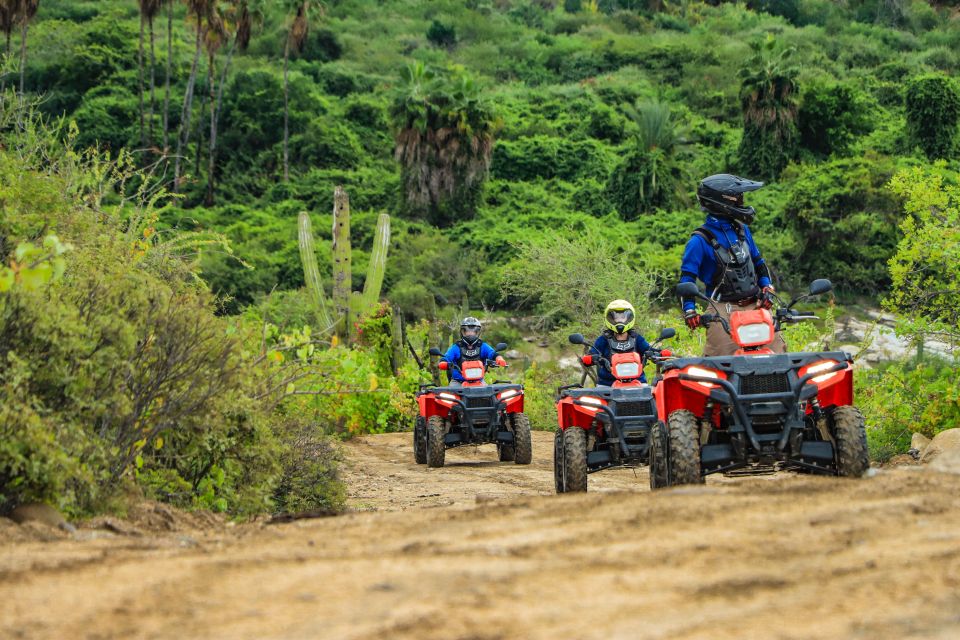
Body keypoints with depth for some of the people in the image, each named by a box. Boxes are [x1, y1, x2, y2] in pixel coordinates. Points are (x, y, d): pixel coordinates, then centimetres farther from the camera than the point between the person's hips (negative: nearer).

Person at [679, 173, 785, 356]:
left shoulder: (742, 229, 16)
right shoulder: (700, 240, -3)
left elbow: (758, 261, 26)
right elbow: (687, 275, -5)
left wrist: (767, 287, 12)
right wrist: (689, 309, -14)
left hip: (755, 305, 6)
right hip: (723, 308, -6)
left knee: (777, 349, -8)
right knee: (719, 358, -20)